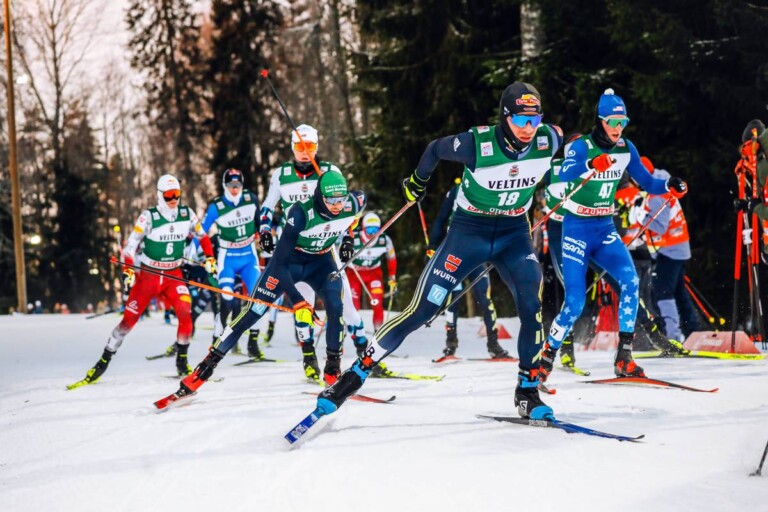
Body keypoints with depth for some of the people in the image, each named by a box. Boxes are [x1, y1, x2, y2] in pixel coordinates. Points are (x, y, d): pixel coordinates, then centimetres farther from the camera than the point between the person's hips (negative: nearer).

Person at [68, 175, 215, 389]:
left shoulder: (187, 214, -3)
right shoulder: (149, 217, -13)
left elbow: (202, 236, 14)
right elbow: (131, 245, -13)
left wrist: (210, 259, 5)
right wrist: (127, 272, -23)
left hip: (174, 276, 2)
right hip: (148, 275, -2)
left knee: (185, 312, -21)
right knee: (130, 318, -5)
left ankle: (182, 361, -4)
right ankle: (104, 361, 8)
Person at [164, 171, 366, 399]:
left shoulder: (352, 206, -25)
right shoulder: (301, 213, -35)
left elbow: (361, 196, 4)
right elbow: (280, 262, -32)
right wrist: (298, 302, -38)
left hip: (321, 260, 3)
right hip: (288, 260, -3)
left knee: (336, 307, -22)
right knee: (253, 312, -9)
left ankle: (333, 367, -3)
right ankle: (207, 365, -3)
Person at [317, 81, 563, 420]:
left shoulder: (548, 140, -16)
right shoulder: (477, 144, -25)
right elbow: (435, 150, -4)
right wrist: (417, 182, 15)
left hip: (514, 233, 3)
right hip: (468, 230, -3)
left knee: (532, 305, -20)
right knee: (422, 309, -7)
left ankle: (528, 392, -3)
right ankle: (356, 373, 2)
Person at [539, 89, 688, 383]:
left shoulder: (626, 149, 3)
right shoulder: (581, 147, -14)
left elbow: (647, 183, 11)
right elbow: (564, 176, -33)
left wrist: (670, 187, -10)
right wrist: (591, 166, -52)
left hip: (605, 229, 4)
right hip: (577, 228, -4)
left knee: (630, 282, -19)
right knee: (575, 302, -11)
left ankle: (624, 359, -14)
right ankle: (546, 357, 10)